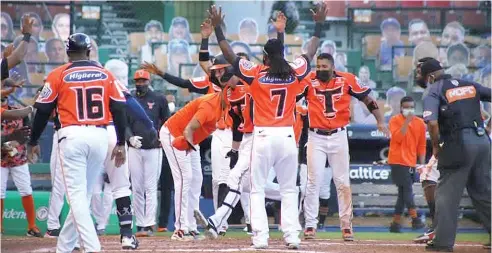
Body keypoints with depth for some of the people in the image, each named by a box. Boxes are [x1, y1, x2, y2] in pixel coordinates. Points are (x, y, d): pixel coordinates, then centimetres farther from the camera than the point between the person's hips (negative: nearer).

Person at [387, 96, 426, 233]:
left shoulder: (420, 123, 9)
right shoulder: (395, 120, -4)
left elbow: (421, 146, 12)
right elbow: (398, 138, -19)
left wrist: (422, 164, 6)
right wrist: (407, 122, -22)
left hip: (411, 162, 6)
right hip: (398, 160, -6)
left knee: (403, 193, 7)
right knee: (407, 189, -15)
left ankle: (395, 223, 11)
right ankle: (415, 219, -20)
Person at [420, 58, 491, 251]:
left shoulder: (434, 91, -2)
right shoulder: (469, 85, 15)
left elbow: (432, 123, -16)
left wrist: (436, 146, -3)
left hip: (458, 145, -6)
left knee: (447, 194, 2)